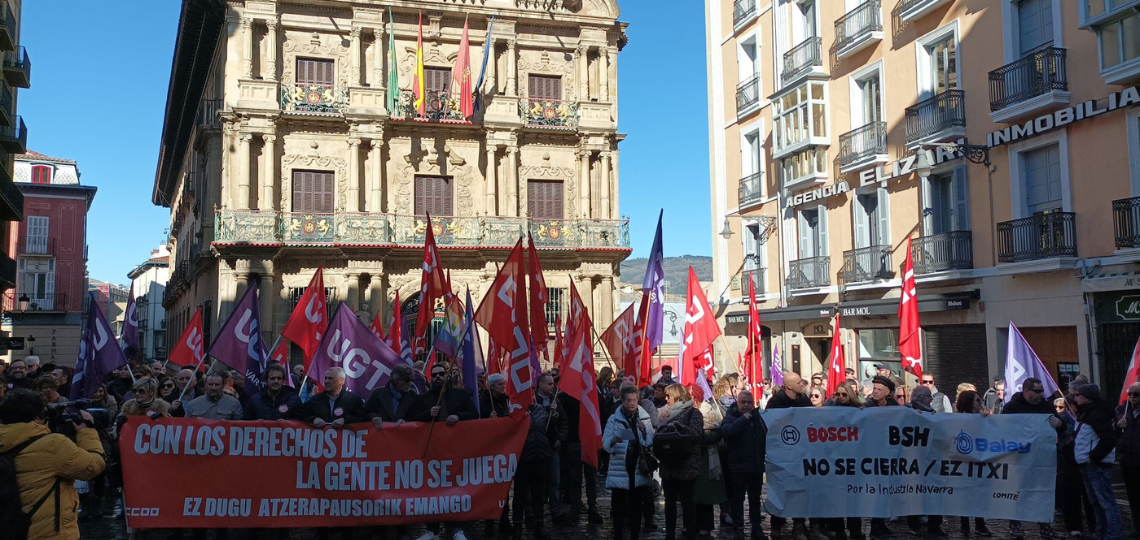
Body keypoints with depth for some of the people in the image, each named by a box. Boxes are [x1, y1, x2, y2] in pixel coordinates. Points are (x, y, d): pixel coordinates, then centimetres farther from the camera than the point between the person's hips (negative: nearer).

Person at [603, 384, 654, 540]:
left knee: (636, 506, 10)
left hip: (638, 469, 2)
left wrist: (645, 431, -18)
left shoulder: (645, 418, 4)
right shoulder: (614, 419, -1)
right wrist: (613, 440, -27)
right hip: (619, 469, -2)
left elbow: (651, 443, 0)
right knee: (618, 506, 2)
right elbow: (605, 442, -6)